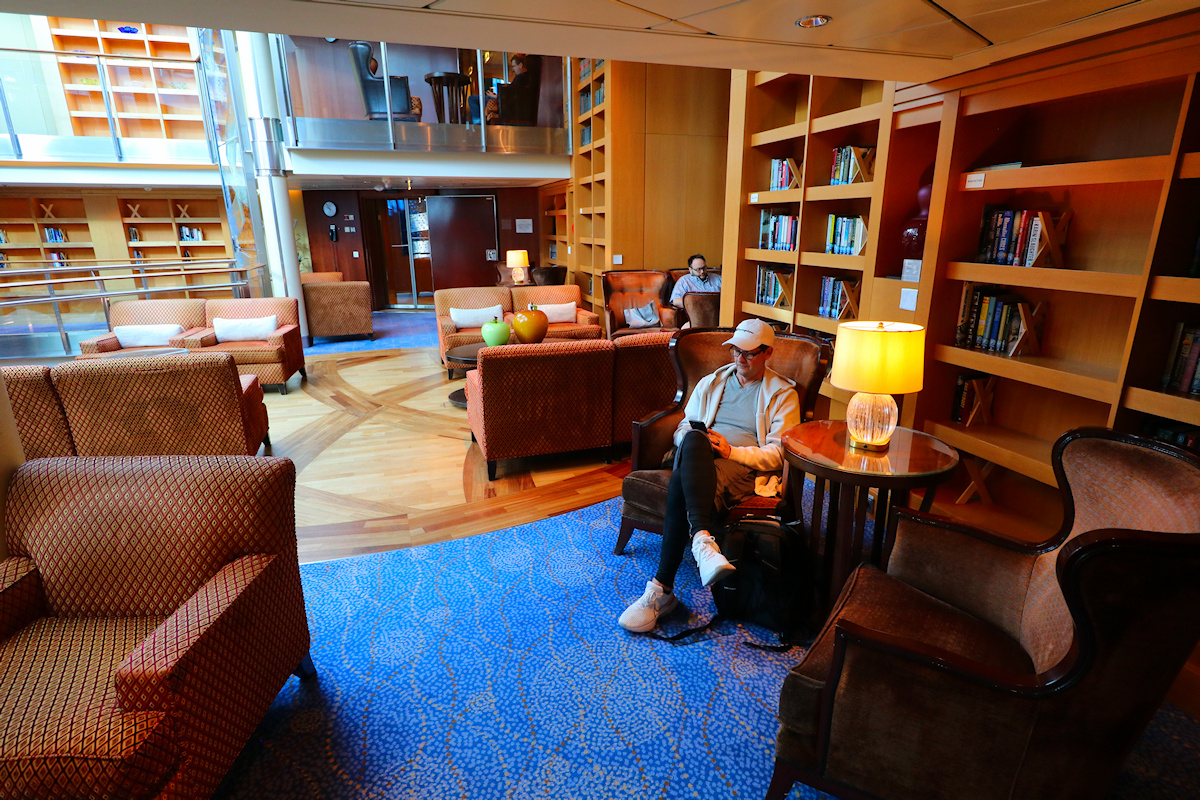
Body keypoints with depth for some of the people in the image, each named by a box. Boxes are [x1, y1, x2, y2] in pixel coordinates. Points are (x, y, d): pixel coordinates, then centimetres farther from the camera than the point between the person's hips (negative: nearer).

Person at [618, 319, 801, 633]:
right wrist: (693, 439, -4)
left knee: (681, 486, -37)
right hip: (698, 461, 3)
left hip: (744, 467, -3)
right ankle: (702, 539, -50)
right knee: (693, 440, -38)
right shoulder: (711, 382, 25)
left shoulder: (783, 394, 12)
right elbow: (683, 428, 22)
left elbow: (779, 453, 1)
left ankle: (662, 589, -37)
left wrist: (732, 451, -14)